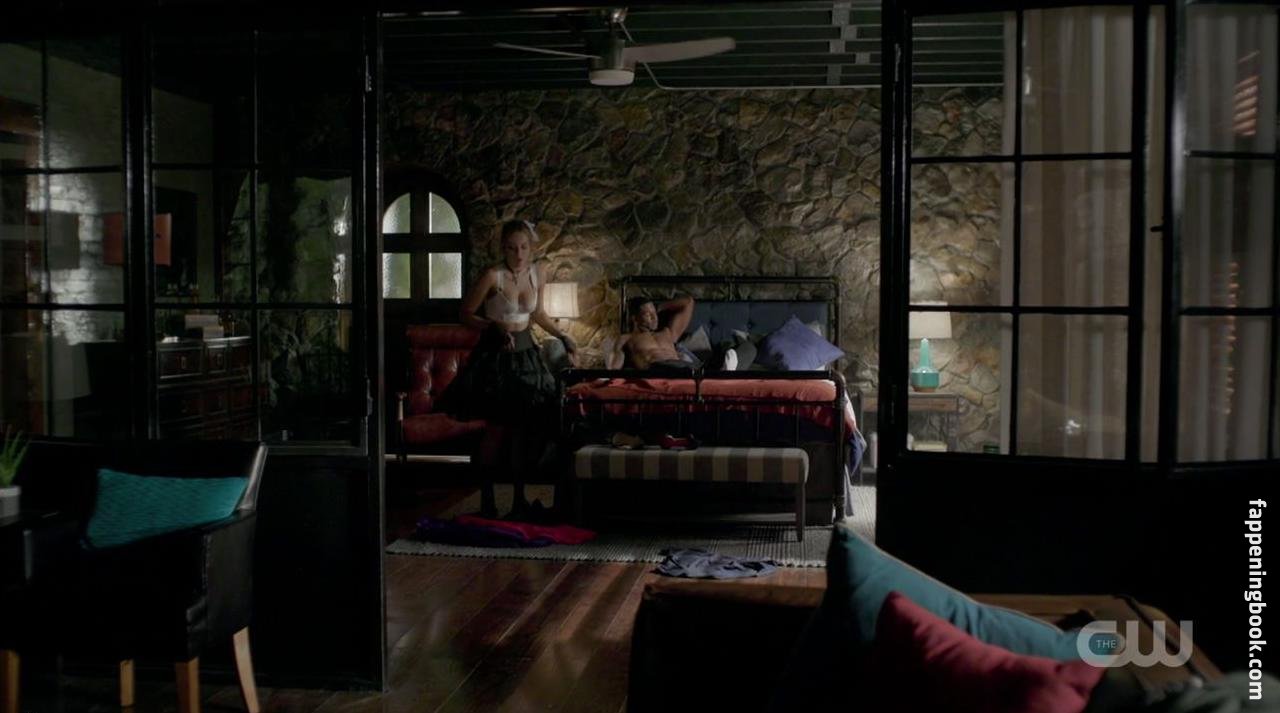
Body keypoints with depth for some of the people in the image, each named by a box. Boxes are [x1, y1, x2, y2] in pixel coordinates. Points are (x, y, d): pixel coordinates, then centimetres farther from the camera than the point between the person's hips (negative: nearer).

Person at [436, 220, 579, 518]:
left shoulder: (538, 274, 0)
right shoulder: (492, 276, -16)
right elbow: (467, 314, -8)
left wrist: (563, 337, 10)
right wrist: (496, 327, -21)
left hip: (525, 351, 5)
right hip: (496, 353, -5)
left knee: (523, 427, 5)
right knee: (496, 427, -5)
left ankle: (519, 499, 14)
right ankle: (487, 499, 7)